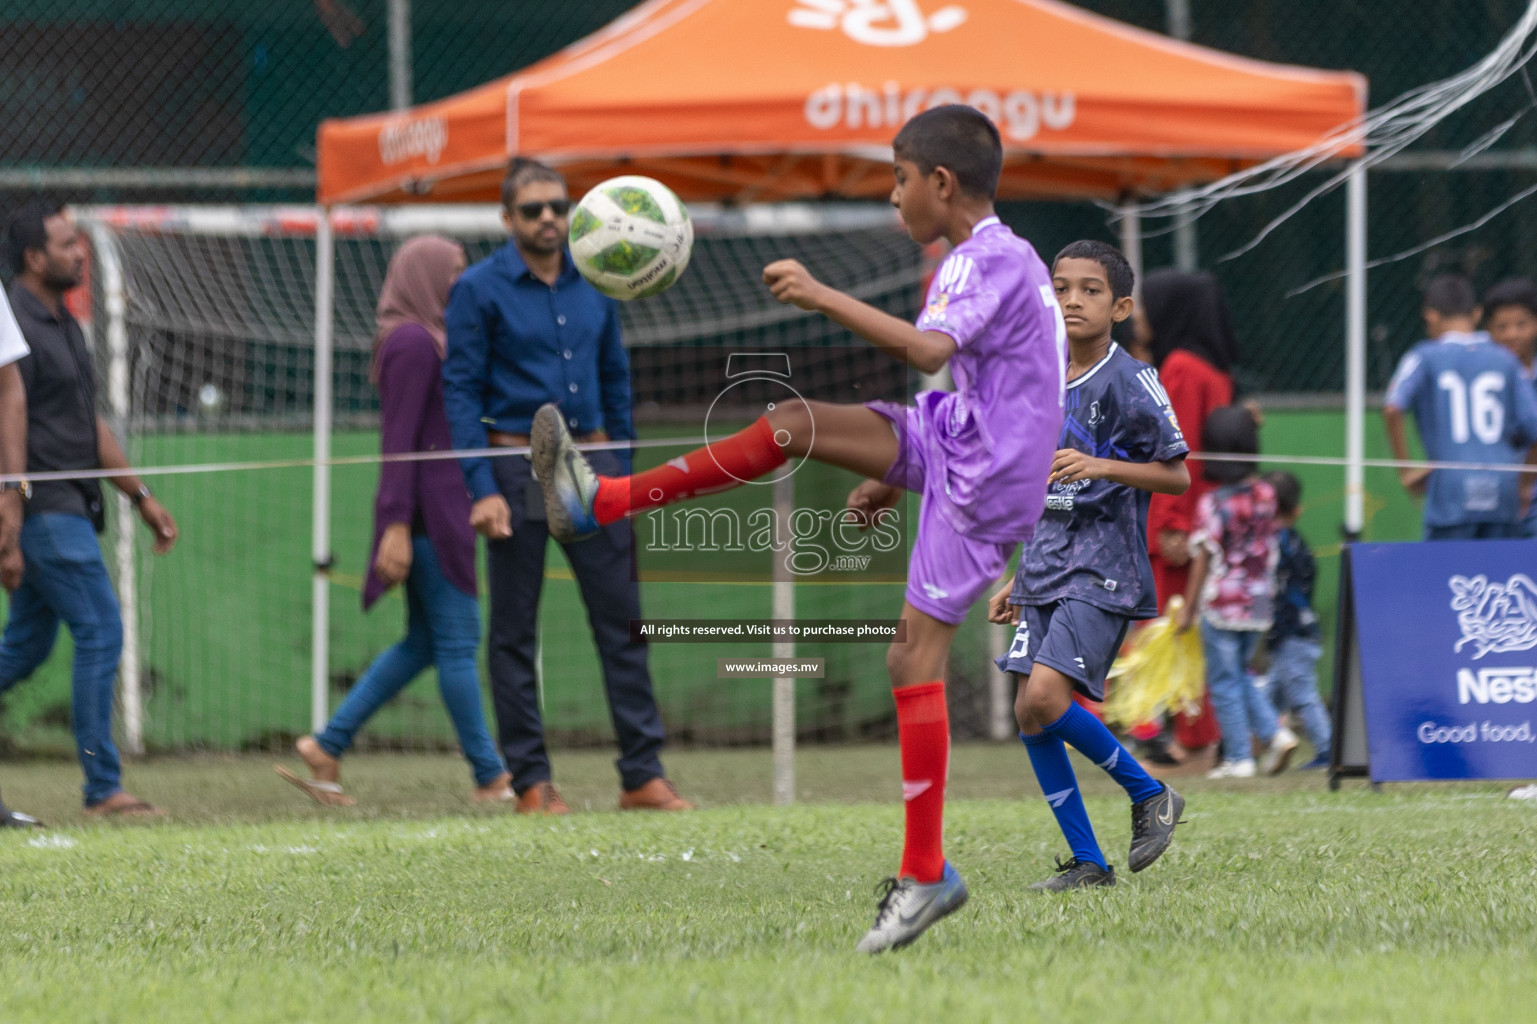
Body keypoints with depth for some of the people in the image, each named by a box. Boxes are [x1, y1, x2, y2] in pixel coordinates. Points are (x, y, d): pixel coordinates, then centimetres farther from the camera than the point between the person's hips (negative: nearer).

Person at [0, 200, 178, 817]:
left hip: (68, 509, 10)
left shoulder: (63, 326, 17)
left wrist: (140, 496, 24)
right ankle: (103, 788, -6)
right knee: (100, 632, -9)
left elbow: (90, 425, 25)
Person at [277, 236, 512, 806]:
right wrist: (397, 525, -23)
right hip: (429, 509, -10)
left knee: (423, 642, 12)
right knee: (458, 638, -4)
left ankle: (327, 747, 11)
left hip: (438, 511, 10)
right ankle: (489, 776, 1)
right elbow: (400, 439, -18)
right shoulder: (413, 343, -13)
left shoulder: (420, 341, 17)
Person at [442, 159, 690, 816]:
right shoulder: (480, 290, -4)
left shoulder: (594, 286, 10)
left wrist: (620, 472, 12)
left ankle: (642, 774, 1)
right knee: (515, 630, 1)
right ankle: (531, 781, 7)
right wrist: (482, 488, -14)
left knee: (622, 618, -1)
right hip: (518, 469, -4)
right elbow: (461, 391, -6)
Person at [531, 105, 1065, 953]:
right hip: (947, 442, 10)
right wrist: (897, 479, 25)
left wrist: (823, 297, -29)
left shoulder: (997, 262, -17)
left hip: (983, 476, -10)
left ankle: (926, 875, -7)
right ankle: (604, 502, 0)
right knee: (792, 424, -1)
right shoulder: (980, 262, 16)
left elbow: (927, 349, -34)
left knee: (915, 652, -11)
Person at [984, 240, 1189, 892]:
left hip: (1104, 570, -8)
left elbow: (1176, 475, -10)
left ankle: (1149, 794, 0)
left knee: (1045, 697, -21)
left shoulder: (1129, 382, -8)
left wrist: (1099, 467, -24)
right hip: (1048, 569, 8)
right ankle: (1088, 863, 8)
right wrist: (1020, 581, 22)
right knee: (1028, 715, -1)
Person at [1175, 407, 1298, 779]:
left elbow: (1203, 559, -11)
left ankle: (1238, 758, 4)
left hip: (1222, 606, -6)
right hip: (1259, 604, 6)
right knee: (1240, 674, 20)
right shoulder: (1265, 495, 1)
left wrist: (1188, 609, -5)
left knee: (1224, 682, 4)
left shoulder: (1212, 504, -14)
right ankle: (1275, 733, 4)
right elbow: (1269, 549, 10)